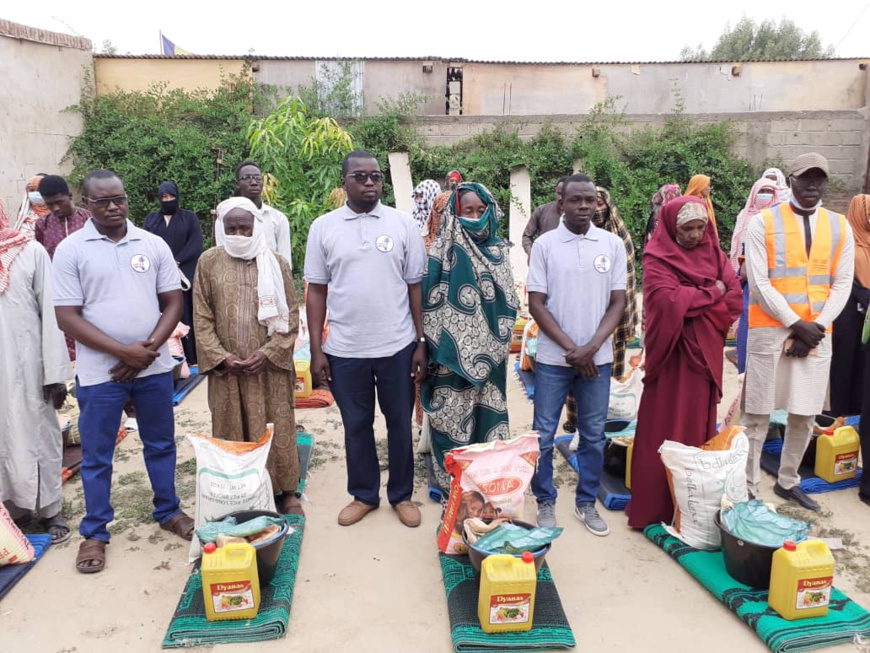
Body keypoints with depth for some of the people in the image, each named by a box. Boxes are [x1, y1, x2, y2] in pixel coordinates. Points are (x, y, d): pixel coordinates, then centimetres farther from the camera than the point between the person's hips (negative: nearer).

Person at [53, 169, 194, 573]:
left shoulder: (153, 245, 3)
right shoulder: (70, 250, -4)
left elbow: (173, 302, 2)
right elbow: (67, 317, -8)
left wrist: (148, 349, -11)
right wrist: (123, 351, -16)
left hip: (154, 367, 2)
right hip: (100, 371, -2)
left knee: (161, 444, 15)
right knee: (96, 455, 9)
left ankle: (168, 512, 32)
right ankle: (94, 532, 25)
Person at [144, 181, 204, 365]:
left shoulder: (190, 217, 8)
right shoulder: (151, 218, 15)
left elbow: (196, 244, -3)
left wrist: (176, 263, -13)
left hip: (184, 275, -2)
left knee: (185, 315, -4)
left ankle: (190, 358, 0)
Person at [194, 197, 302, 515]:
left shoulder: (276, 262, 0)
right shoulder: (209, 262, 1)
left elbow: (290, 315, -1)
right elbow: (202, 317, 1)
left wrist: (269, 352, -11)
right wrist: (221, 356, -9)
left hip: (269, 366, -1)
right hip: (226, 367, 1)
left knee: (276, 429, 6)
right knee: (231, 431, 10)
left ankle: (285, 490, 21)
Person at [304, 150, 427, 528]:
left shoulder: (403, 224, 0)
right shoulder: (323, 227, 1)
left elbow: (415, 287, 2)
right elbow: (317, 291, 2)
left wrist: (421, 344, -1)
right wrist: (316, 350, -1)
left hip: (397, 347, 0)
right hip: (344, 350, 1)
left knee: (399, 423, 12)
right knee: (356, 425, 14)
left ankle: (401, 495, 31)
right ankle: (363, 494, 33)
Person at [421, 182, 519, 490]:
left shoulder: (498, 248, 8)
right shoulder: (444, 250, -6)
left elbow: (508, 297, 14)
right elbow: (430, 300, -7)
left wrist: (502, 337, 8)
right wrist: (438, 345, -11)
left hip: (489, 350, 4)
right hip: (455, 348, -4)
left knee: (488, 409, 12)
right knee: (454, 412, 2)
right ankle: (453, 479, 15)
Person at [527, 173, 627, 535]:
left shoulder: (613, 244, 2)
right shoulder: (544, 244, -3)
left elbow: (618, 302, 2)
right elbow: (536, 304, -5)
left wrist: (591, 347, -11)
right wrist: (571, 348, -11)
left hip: (597, 357, 2)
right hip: (553, 357, -1)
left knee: (593, 435, 11)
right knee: (544, 434, 6)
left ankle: (586, 502, 27)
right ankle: (545, 501, 23)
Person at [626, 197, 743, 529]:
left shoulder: (714, 253, 10)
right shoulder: (657, 257, -4)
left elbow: (735, 300, 0)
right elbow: (668, 301, -20)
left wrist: (690, 301, -10)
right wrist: (711, 293, -8)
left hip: (705, 354, 5)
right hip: (671, 353, -4)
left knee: (699, 428, 10)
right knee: (663, 432, 0)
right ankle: (656, 508, 10)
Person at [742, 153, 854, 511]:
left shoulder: (840, 227, 8)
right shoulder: (763, 223, -4)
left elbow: (842, 285, 6)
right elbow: (759, 283, -9)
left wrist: (817, 327, -7)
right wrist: (796, 324, -12)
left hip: (817, 333, 4)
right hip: (770, 330, -4)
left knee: (805, 414, 10)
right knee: (758, 413, 0)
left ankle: (788, 482, 27)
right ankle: (748, 487, 12)